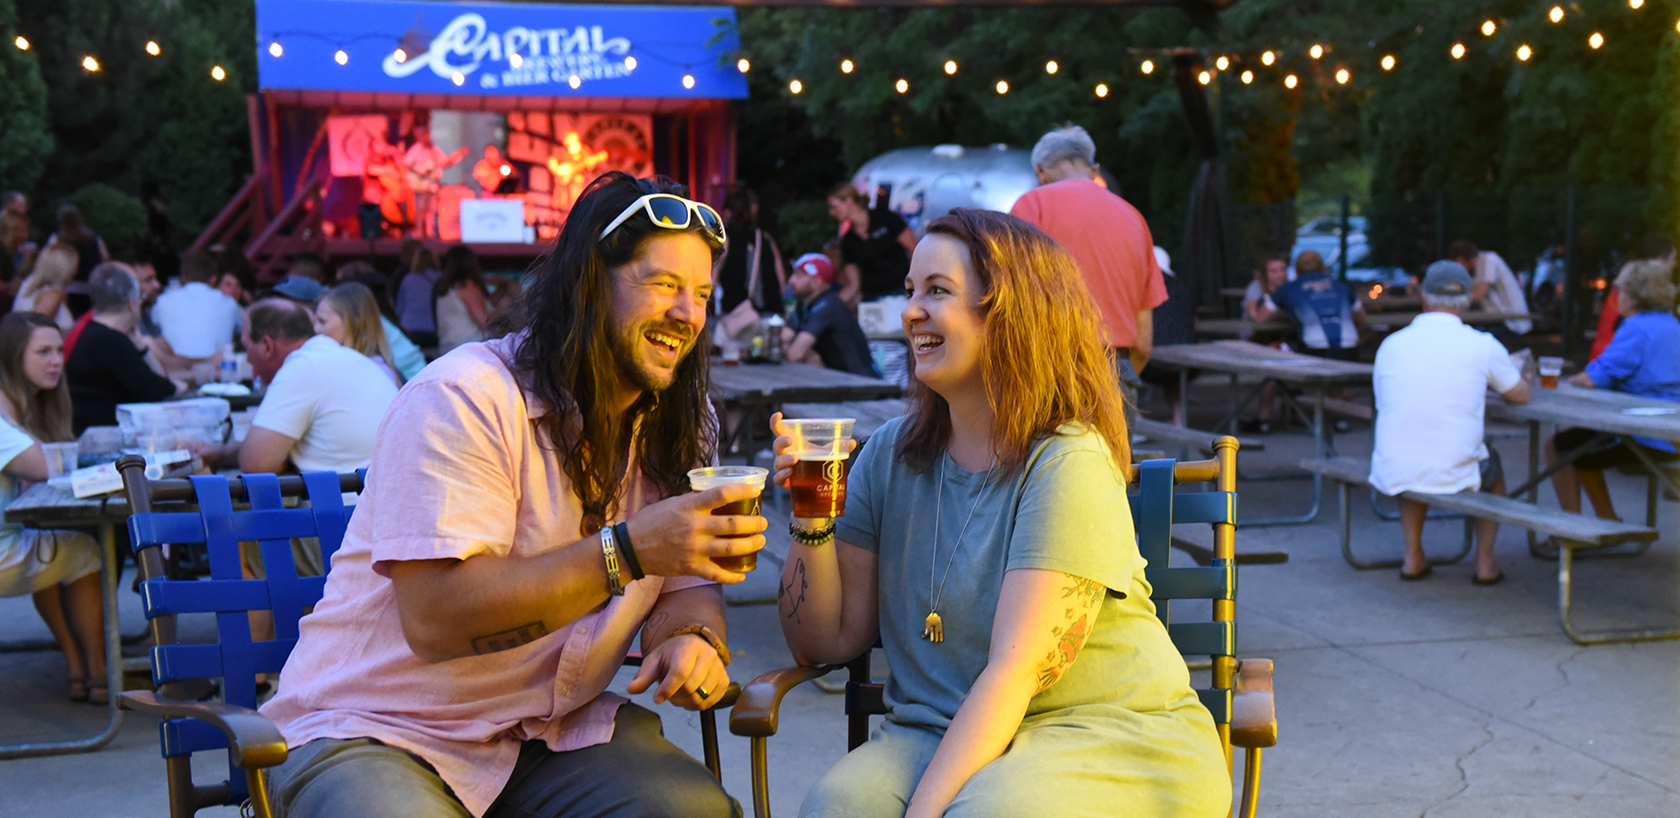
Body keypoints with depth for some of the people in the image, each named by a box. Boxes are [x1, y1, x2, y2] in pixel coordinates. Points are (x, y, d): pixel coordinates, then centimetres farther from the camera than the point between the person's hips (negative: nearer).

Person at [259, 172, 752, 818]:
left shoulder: (671, 427, 7)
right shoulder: (463, 400, -16)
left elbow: (684, 585, 8)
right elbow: (436, 617, -25)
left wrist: (691, 637, -17)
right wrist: (628, 549, -31)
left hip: (551, 728, 5)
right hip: (375, 733, -5)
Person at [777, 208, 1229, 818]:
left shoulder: (1069, 464, -13)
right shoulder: (891, 455, 5)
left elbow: (1015, 670, -20)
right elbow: (827, 642, 8)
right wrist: (812, 520, -8)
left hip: (1116, 739, -4)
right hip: (941, 734, 4)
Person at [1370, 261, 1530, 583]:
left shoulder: (1391, 344, 2)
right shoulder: (1482, 345, -4)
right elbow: (1521, 395, 11)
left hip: (1392, 476, 2)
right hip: (1454, 477, -1)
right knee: (1492, 465, 32)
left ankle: (1413, 557, 29)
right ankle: (1485, 562, 27)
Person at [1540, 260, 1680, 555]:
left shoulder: (1636, 329, -18)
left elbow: (1594, 380, -21)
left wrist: (1573, 379, 1)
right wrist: (1587, 376, 13)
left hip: (1645, 440, -10)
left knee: (1556, 446, 3)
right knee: (1579, 442, 27)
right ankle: (1608, 522, 30)